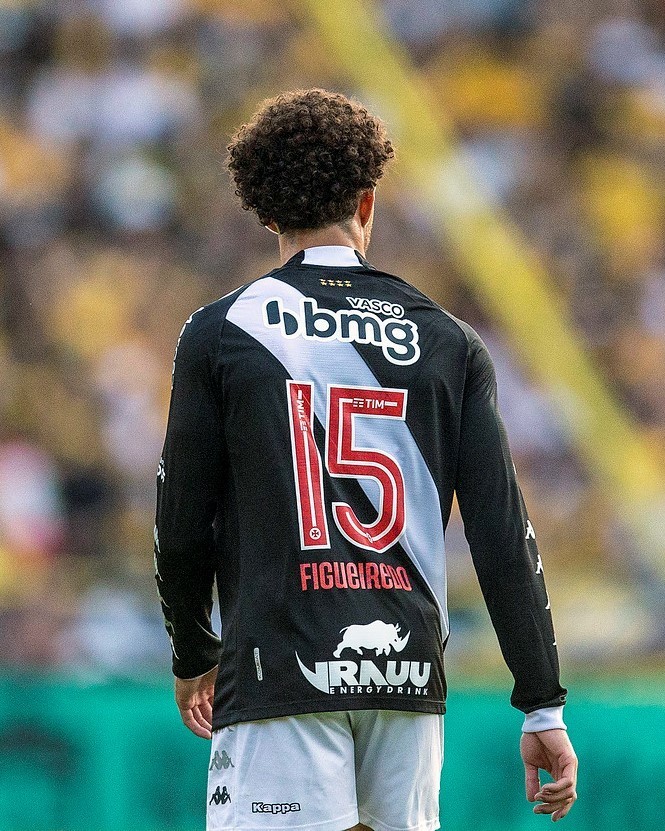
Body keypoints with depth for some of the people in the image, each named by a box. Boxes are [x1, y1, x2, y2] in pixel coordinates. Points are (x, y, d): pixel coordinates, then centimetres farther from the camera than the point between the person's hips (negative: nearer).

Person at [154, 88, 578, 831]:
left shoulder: (220, 332, 2)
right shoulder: (447, 342, 8)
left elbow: (182, 527, 4)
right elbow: (503, 533, 3)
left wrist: (194, 658, 21)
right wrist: (543, 707, 5)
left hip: (281, 678, -3)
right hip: (409, 678, 3)